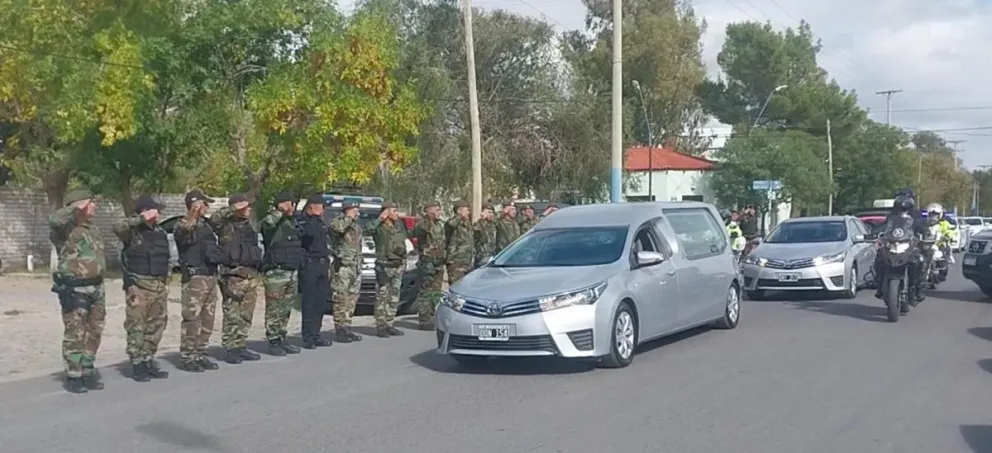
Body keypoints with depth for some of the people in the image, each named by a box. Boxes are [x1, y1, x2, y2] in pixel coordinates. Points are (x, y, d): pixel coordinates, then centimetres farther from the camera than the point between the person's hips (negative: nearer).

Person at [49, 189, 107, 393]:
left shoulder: (93, 228, 16)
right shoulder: (65, 228, -9)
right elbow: (54, 219, -35)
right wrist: (76, 208, -24)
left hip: (96, 287, 8)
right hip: (75, 289, -8)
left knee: (94, 333, 12)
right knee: (75, 334, -5)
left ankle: (88, 372, 22)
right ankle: (73, 376, 2)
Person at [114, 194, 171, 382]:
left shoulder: (160, 232, 14)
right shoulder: (133, 232, -7)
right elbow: (118, 228, -31)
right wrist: (141, 220, -23)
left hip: (159, 285, 7)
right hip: (139, 285, -7)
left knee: (156, 325, 11)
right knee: (136, 326, -2)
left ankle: (148, 361, 20)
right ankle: (137, 365, 4)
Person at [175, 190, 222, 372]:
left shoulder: (205, 224, 18)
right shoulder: (184, 225, -8)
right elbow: (183, 232, -33)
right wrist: (192, 216, -51)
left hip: (210, 276, 8)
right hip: (194, 277, -8)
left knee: (207, 319, 10)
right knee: (192, 318, -7)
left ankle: (200, 354, 19)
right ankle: (187, 357, -1)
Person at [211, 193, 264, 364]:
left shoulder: (248, 225, 18)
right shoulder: (226, 225, -5)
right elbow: (214, 219, -28)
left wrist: (259, 265, 24)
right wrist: (233, 209, -25)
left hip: (251, 276, 7)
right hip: (233, 276, -7)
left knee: (246, 316, 10)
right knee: (232, 316, -5)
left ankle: (240, 347, 17)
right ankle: (230, 349, 1)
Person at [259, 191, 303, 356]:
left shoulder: (292, 222, 17)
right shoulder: (271, 221, -8)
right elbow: (267, 223, -35)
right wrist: (280, 211, -38)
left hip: (292, 273, 8)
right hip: (276, 273, -8)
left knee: (286, 310, 12)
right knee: (274, 310, -4)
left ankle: (282, 340, 20)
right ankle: (273, 342, 2)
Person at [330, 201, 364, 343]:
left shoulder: (357, 226, 20)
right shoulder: (339, 221, -7)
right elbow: (336, 227, -34)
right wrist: (349, 218, -19)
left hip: (356, 267, 9)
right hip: (343, 266, -8)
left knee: (351, 300, 10)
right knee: (341, 299, -7)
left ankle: (346, 329, 17)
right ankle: (339, 331, -4)